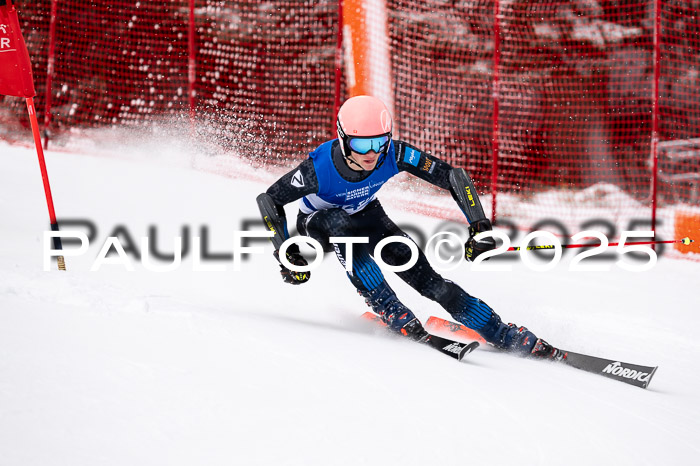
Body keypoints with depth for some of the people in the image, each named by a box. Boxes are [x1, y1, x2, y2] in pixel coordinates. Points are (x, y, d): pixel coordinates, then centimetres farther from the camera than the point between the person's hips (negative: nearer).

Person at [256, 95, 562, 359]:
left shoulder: (394, 154, -31)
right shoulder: (321, 167, -37)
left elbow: (453, 176, -24)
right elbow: (269, 199, -23)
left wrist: (479, 226, -33)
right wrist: (285, 254, -28)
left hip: (365, 215, 2)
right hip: (318, 222, -2)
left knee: (422, 274, -16)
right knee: (340, 224, -40)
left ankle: (504, 335, -11)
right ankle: (389, 310, -29)